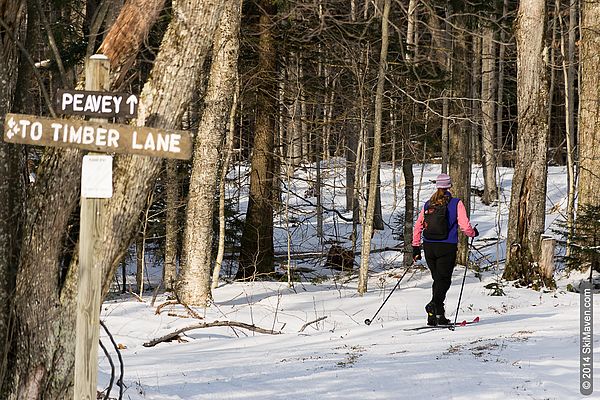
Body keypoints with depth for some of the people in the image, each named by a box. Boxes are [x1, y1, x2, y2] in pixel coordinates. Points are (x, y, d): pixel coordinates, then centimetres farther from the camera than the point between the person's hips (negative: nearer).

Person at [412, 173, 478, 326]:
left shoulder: (428, 204, 7)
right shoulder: (456, 203, -5)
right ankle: (434, 305, -27)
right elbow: (465, 226, -9)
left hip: (429, 247, 4)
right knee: (444, 280, -2)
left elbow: (418, 226, 7)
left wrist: (415, 247, 14)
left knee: (438, 279, 14)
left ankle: (437, 315, 10)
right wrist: (473, 233, 12)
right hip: (447, 247, -4)